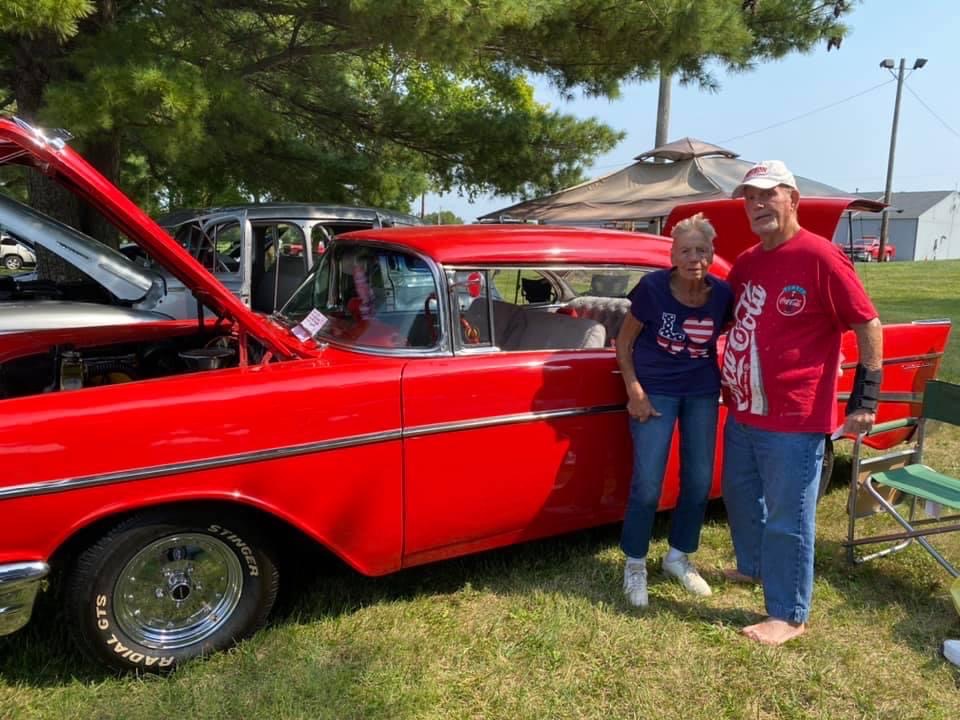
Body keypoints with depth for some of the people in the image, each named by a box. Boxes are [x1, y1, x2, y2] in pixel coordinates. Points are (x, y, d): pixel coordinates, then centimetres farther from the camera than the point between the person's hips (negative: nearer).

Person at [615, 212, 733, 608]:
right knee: (647, 485, -5)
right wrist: (634, 390, -14)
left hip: (703, 393, 4)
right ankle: (634, 565, 15)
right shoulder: (652, 287, -17)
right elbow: (624, 341, -8)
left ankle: (679, 556, 30)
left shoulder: (722, 293, -9)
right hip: (655, 392, -3)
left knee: (699, 482, 9)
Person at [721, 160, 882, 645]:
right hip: (742, 413, 8)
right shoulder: (745, 263, 8)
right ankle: (752, 567, 46)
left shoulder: (821, 257, -13)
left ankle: (788, 616, 18)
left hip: (794, 420, -8)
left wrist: (867, 395, -13)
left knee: (787, 519, 3)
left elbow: (868, 325, -10)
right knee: (740, 497, 23)